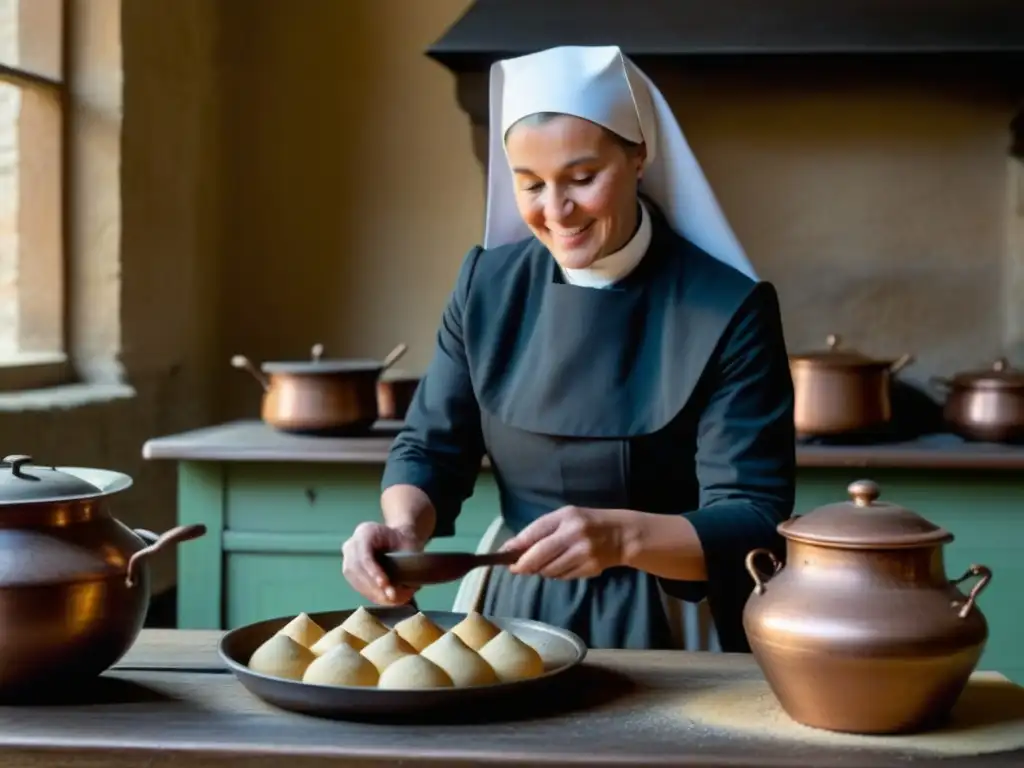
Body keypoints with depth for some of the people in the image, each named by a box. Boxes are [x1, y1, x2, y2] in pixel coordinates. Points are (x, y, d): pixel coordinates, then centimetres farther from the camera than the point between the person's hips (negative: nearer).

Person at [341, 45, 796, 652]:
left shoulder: (729, 309, -11)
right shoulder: (488, 286, 2)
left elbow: (755, 526, -13)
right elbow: (430, 450, 8)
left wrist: (623, 536, -31)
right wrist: (404, 528, -14)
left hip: (672, 636, -3)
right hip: (520, 620, 4)